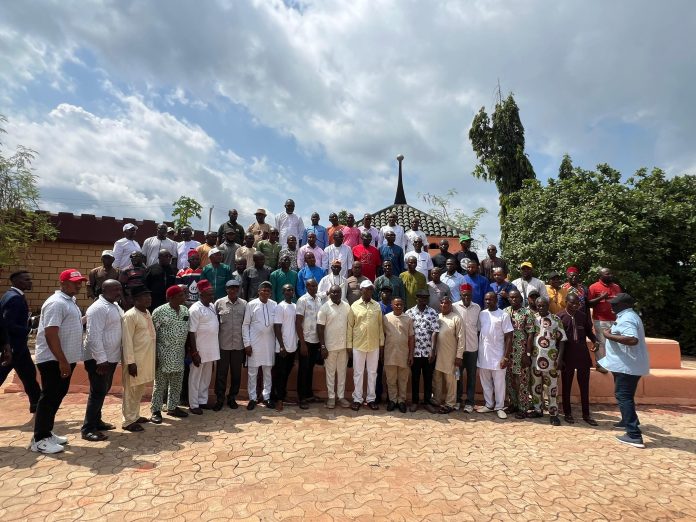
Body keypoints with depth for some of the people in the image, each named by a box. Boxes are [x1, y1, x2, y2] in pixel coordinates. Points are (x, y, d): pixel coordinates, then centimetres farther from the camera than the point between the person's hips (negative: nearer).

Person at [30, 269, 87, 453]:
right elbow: (51, 334, -24)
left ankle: (47, 433, 26)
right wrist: (62, 361, -25)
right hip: (53, 360, -10)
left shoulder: (70, 301, 13)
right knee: (49, 398, -2)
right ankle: (39, 439, 8)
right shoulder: (56, 303, -18)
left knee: (57, 397, 16)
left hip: (65, 358, 10)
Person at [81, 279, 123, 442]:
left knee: (103, 391, 18)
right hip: (99, 359, -9)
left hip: (111, 357, 9)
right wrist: (101, 359, -25)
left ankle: (96, 421, 31)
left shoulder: (115, 306, 10)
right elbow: (94, 336, -24)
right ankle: (88, 429, 6)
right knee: (98, 392, -4)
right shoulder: (98, 308, -19)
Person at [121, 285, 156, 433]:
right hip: (135, 360, -8)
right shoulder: (130, 316, -18)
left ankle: (135, 416, 32)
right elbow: (127, 341, -19)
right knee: (131, 390, 4)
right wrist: (130, 362, -21)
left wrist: (153, 356, 17)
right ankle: (128, 421, 15)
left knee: (140, 389, 18)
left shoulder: (147, 313, 9)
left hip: (146, 359, 8)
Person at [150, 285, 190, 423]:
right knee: (160, 384, 4)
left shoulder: (185, 310, 5)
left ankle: (173, 407, 28)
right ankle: (156, 411, 16)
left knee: (177, 383, 14)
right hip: (164, 353, -6)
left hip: (179, 354, 6)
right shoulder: (159, 311, -14)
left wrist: (186, 350, 11)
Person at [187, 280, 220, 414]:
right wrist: (194, 353, -19)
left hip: (211, 349, 8)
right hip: (199, 350, -8)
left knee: (206, 377, 17)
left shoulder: (212, 306, 8)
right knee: (195, 377, 6)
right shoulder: (195, 309, -17)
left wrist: (216, 347, 16)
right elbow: (191, 332, -18)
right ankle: (193, 405, 16)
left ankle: (203, 401, 29)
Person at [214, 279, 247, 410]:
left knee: (236, 373, 10)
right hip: (223, 344, -1)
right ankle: (219, 399, 20)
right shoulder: (219, 303, -2)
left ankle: (232, 398, 25)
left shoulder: (244, 304, 1)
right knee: (221, 373, 7)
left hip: (239, 345, 1)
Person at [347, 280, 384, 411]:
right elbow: (350, 326, -1)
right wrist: (349, 344, -3)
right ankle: (357, 399, 17)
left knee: (372, 373, 10)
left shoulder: (377, 306, 3)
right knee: (358, 373, 7)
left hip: (374, 345, 2)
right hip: (358, 345, -2)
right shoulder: (354, 306, -3)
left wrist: (381, 342, 5)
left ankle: (371, 399, 21)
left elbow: (380, 325, 7)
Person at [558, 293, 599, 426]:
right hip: (567, 356, -3)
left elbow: (588, 331, 15)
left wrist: (594, 340, -6)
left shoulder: (583, 316, 3)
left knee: (584, 386, 10)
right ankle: (567, 413, 23)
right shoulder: (559, 317, -9)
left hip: (583, 355, 3)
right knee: (566, 386, 9)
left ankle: (586, 414, 23)